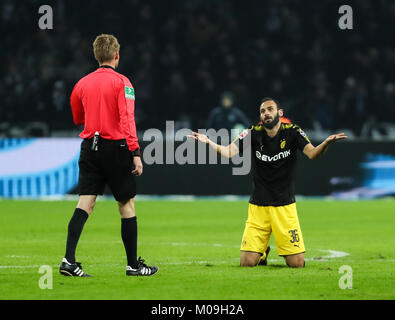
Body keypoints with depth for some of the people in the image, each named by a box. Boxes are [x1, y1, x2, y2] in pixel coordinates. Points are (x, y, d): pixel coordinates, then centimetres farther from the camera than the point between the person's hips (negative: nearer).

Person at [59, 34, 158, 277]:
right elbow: (127, 119, -16)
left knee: (85, 204, -2)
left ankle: (69, 260, -16)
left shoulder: (83, 83, 9)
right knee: (127, 205, 7)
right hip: (115, 147, -4)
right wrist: (135, 153, -18)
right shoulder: (121, 82, -7)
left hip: (90, 146, 4)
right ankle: (133, 265, 13)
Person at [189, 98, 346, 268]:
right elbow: (228, 152, -12)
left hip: (285, 207, -1)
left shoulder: (292, 132, -4)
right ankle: (262, 253, 29)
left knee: (297, 263, -7)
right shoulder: (253, 134, -2)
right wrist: (208, 142, -30)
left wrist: (326, 143, -38)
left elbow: (312, 154, -17)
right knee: (247, 263, -6)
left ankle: (285, 251, 29)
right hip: (258, 207, 1)